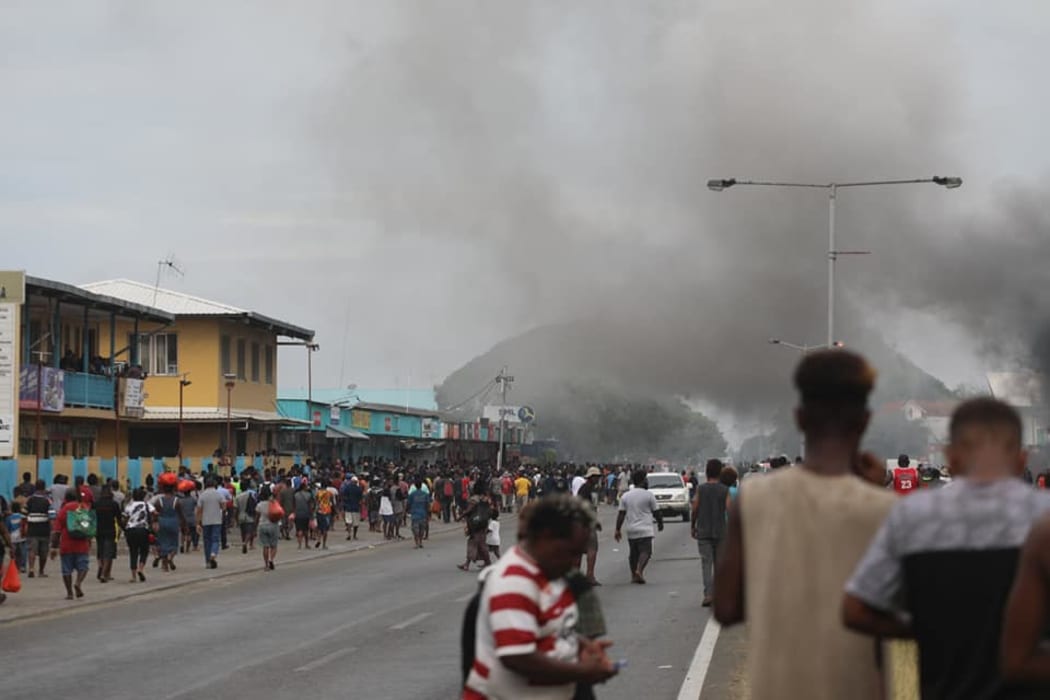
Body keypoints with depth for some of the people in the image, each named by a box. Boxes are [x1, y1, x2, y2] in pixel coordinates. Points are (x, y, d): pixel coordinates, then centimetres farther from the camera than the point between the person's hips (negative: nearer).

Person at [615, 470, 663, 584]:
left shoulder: (626, 496, 5)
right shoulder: (648, 495, -5)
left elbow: (621, 514, 3)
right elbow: (656, 512, 1)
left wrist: (618, 530, 6)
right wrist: (660, 523, 17)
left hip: (631, 531, 4)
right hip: (645, 530, -4)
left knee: (633, 553, 14)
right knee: (645, 551, -7)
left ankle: (633, 575, 17)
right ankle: (639, 570, -27)